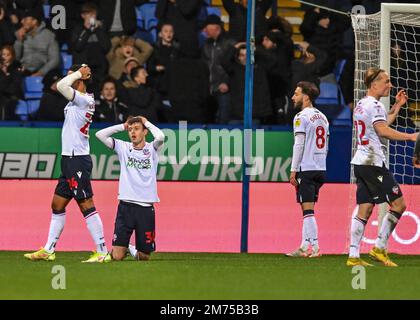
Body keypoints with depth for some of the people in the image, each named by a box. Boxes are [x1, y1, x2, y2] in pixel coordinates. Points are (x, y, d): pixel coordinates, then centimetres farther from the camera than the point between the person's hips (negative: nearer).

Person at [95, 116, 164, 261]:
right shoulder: (123, 148, 7)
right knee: (117, 257, -7)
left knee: (144, 257, 7)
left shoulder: (152, 149, 4)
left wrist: (147, 123, -2)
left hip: (146, 208, 0)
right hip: (125, 206, 0)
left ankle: (133, 250, 41)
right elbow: (100, 134, 0)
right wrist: (122, 126, 5)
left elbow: (160, 136, -19)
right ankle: (124, 248, 28)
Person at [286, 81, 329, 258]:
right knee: (307, 210, 13)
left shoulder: (301, 117, -8)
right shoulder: (322, 117, 16)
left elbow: (299, 145, -13)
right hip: (321, 169, 8)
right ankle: (304, 247, 13)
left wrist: (293, 171, -11)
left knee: (308, 209, -8)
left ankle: (315, 247, -14)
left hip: (306, 169, -8)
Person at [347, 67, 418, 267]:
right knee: (398, 204, -5)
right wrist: (410, 137, -26)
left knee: (365, 209, 6)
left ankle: (353, 256, 0)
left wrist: (397, 107, 32)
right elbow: (382, 130, -25)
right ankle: (379, 248, -4)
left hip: (361, 161, 10)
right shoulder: (374, 105, -11)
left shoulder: (362, 104, 19)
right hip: (374, 162, -10)